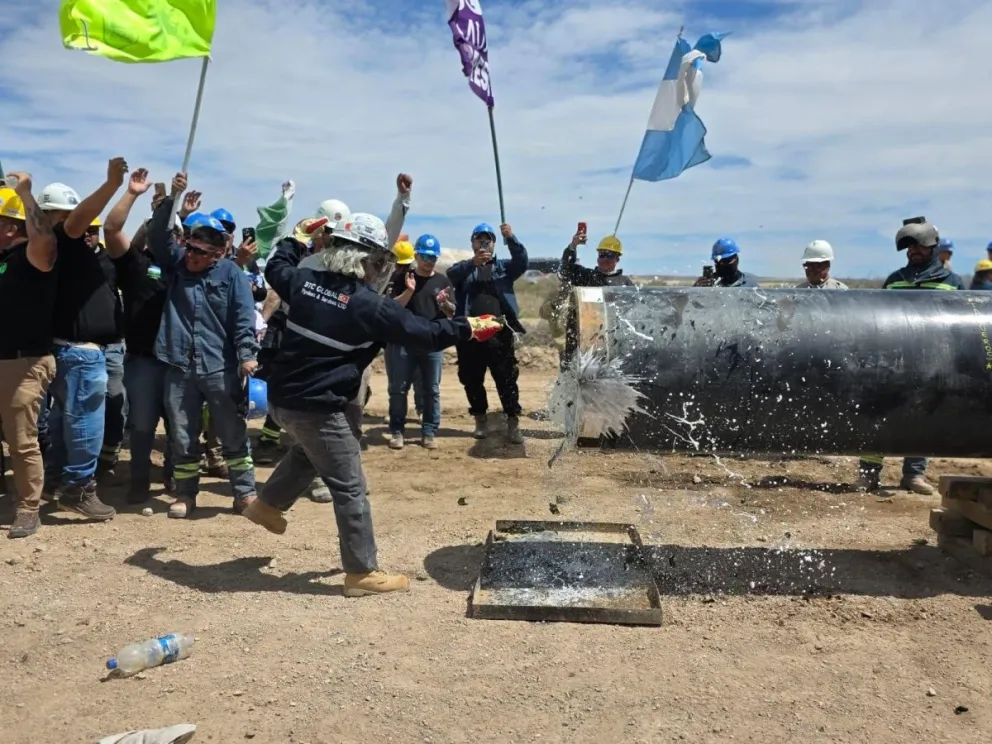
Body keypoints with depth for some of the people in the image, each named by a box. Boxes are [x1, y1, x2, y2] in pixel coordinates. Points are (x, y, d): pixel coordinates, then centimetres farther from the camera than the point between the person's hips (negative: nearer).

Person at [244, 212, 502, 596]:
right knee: (350, 488, 2)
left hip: (282, 395, 8)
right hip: (317, 406, -8)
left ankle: (267, 504, 48)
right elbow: (424, 333, -11)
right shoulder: (369, 305, -15)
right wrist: (469, 328, 1)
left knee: (309, 448, 37)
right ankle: (363, 573, 11)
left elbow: (275, 267, 25)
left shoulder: (304, 280, 3)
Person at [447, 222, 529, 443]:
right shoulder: (464, 268, 12)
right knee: (472, 380, 8)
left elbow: (522, 263, -6)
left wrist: (511, 238, -22)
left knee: (507, 379, -5)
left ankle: (513, 424, -3)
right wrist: (473, 263, -30)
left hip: (499, 333, -1)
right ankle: (480, 421, 22)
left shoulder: (504, 266, 13)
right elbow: (451, 275, -11)